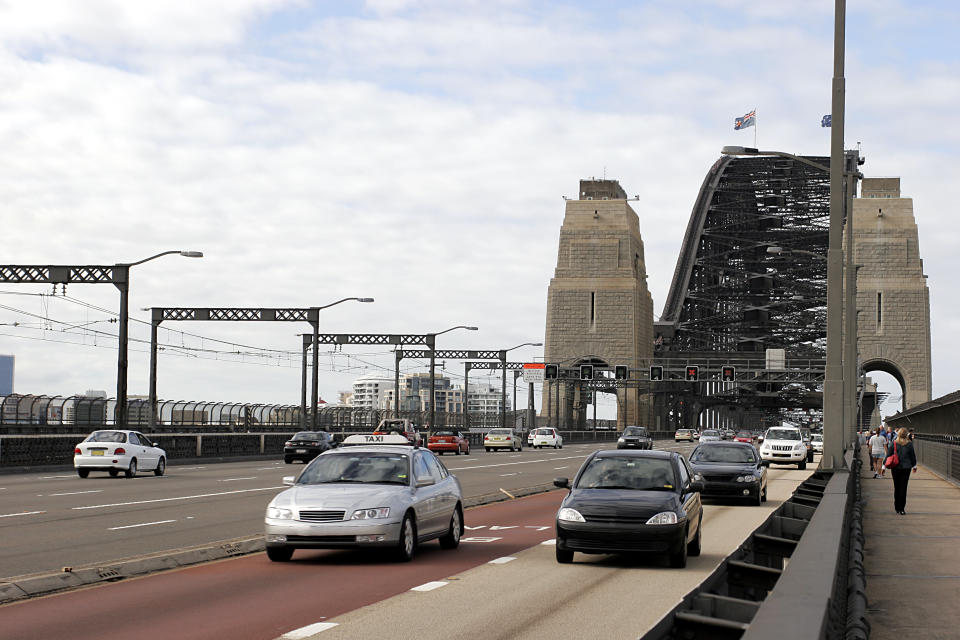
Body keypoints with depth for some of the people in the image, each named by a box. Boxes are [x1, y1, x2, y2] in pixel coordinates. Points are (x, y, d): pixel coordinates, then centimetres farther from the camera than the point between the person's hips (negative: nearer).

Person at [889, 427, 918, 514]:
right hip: (906, 468, -1)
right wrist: (914, 466, 17)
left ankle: (897, 507, 21)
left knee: (896, 487, 14)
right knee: (903, 488, 0)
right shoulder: (909, 444, -6)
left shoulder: (894, 443, -5)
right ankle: (901, 509, -4)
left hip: (895, 468, 1)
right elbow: (913, 456, 3)